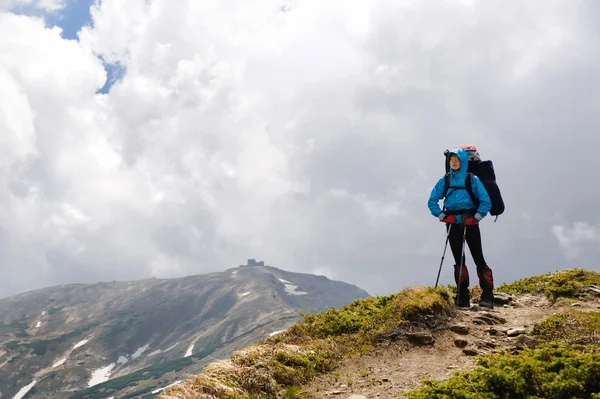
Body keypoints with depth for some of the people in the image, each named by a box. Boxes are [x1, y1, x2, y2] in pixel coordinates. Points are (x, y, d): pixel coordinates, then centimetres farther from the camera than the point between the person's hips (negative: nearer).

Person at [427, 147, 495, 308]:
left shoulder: (473, 180, 0)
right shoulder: (444, 181, 8)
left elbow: (486, 202, -1)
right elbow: (432, 201, 11)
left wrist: (477, 217, -11)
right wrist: (441, 215, -1)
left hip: (470, 223, -3)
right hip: (453, 224, 3)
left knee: (479, 258, -6)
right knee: (459, 260, 5)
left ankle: (487, 298, -8)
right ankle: (463, 298, 9)